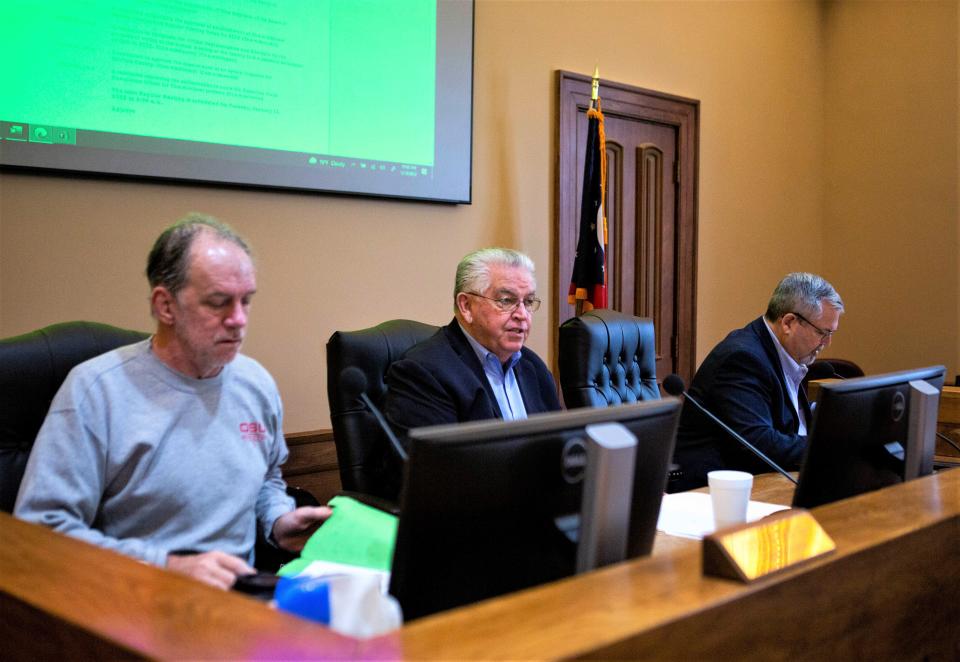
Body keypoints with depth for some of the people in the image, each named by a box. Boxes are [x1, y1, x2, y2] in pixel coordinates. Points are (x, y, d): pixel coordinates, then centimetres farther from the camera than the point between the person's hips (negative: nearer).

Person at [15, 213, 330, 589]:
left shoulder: (256, 383, 8)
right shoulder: (95, 389, -11)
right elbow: (40, 529, -14)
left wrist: (279, 522, 4)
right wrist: (170, 567, -21)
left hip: (242, 600, 5)